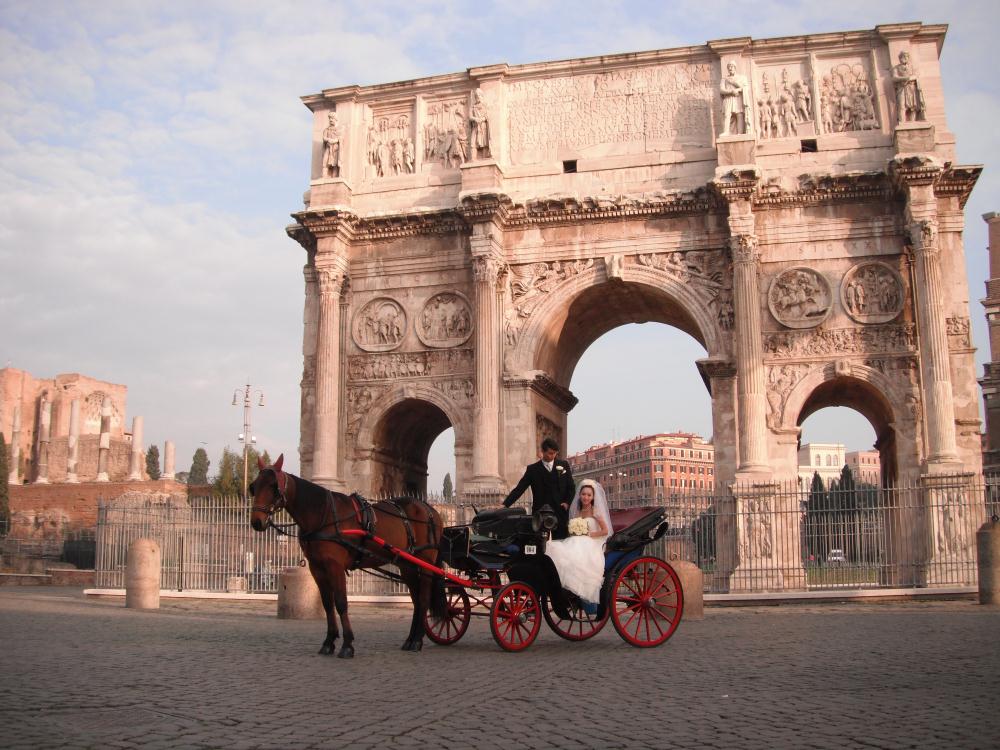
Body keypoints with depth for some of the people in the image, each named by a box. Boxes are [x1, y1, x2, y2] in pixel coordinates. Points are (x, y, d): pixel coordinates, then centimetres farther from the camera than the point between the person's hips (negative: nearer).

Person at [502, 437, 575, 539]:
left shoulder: (564, 465, 10)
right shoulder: (532, 469, 5)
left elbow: (571, 487, 14)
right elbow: (519, 489, 1)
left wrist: (567, 503, -3)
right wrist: (505, 505, -9)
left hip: (560, 512, 1)